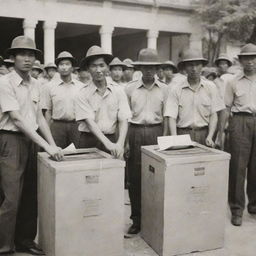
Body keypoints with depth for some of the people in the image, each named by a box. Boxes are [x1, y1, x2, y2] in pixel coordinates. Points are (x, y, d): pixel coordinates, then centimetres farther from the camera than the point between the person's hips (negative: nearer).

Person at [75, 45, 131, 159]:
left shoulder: (118, 91, 0)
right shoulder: (83, 94, -5)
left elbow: (123, 120, -4)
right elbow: (89, 121, -14)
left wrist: (120, 144, -20)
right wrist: (107, 143, -26)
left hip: (112, 139, 1)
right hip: (89, 141, -1)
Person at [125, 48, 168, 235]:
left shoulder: (164, 89, 6)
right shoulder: (130, 88, 4)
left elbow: (166, 116, 8)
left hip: (156, 132, 0)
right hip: (135, 132, 0)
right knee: (135, 177, 4)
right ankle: (136, 219, 15)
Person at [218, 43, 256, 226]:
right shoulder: (234, 83, 7)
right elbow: (227, 109, 7)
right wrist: (222, 131, 2)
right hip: (240, 122, -2)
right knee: (238, 166, -2)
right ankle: (237, 209, 7)